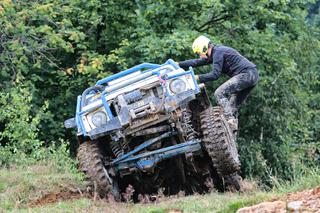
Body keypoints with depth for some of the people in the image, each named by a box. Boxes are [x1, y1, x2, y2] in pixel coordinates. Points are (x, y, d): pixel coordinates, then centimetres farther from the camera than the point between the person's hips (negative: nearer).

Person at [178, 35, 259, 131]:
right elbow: (196, 62, 27)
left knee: (219, 93, -16)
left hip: (246, 74, -10)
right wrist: (178, 64, 25)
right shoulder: (215, 53, 21)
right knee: (233, 106, 12)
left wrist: (197, 77, -13)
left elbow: (215, 74, -17)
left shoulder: (218, 52, -10)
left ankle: (230, 119, -25)